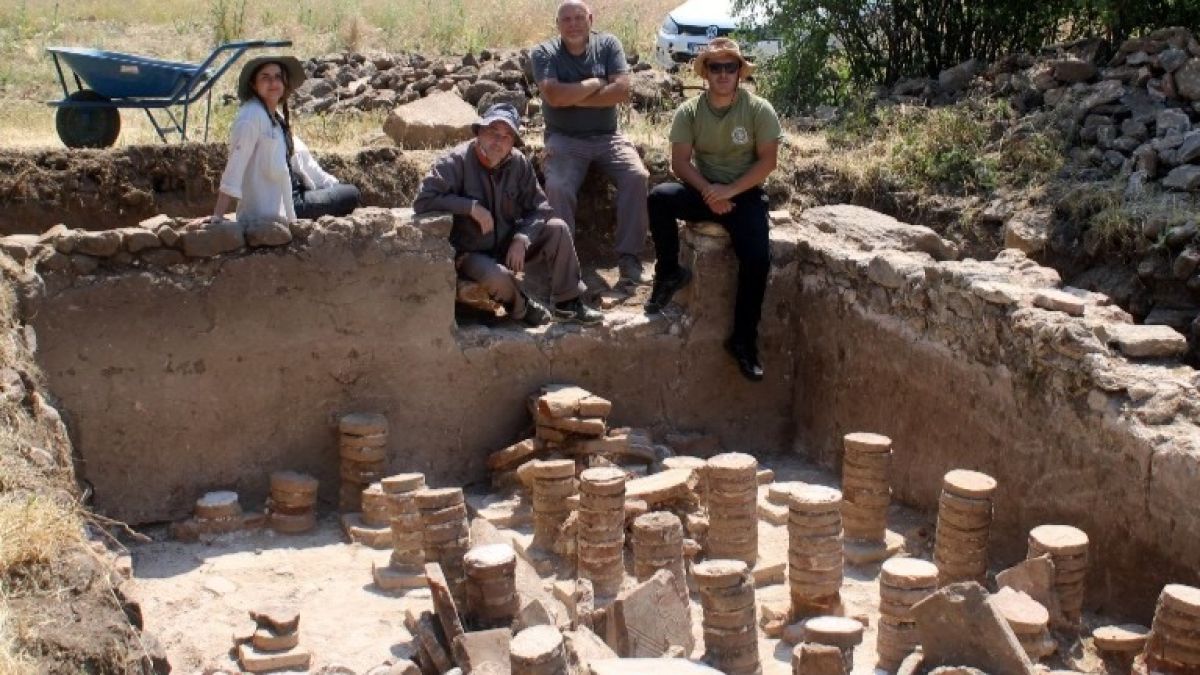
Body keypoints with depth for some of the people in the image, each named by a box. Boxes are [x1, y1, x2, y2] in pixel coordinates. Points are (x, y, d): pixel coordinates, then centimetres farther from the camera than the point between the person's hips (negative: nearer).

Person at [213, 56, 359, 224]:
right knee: (351, 195, -3)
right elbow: (235, 166, -23)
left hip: (288, 195, 9)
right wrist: (217, 218, -28)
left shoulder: (278, 117, 11)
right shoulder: (252, 115, -16)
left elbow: (302, 159, 17)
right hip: (269, 213, -9)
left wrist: (335, 186, 13)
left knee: (350, 192, 23)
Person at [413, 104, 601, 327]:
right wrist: (471, 207, -29)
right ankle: (521, 308, 0)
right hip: (471, 253, -5)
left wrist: (522, 239, -19)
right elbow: (422, 201, -27)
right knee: (498, 277, -36)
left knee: (558, 229, -13)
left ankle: (568, 304, -1)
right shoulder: (456, 161, -20)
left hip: (509, 244, 5)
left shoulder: (519, 163, -5)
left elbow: (540, 208, -1)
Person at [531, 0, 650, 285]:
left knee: (637, 177, -24)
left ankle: (629, 256, -15)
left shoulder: (608, 44, 2)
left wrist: (574, 97, -14)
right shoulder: (544, 53, -3)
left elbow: (622, 91, -11)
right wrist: (595, 83, -10)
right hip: (565, 139, -2)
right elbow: (554, 96, -20)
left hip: (608, 137, 2)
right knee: (558, 187, -29)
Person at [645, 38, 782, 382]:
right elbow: (680, 162, -6)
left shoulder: (759, 110, -7)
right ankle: (670, 273, -7)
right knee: (659, 198, -28)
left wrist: (730, 191, -20)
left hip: (745, 194, -2)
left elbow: (767, 161, -10)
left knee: (757, 258, -24)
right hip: (704, 191, 2)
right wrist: (708, 191, -22)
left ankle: (744, 340, -9)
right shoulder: (689, 111, -2)